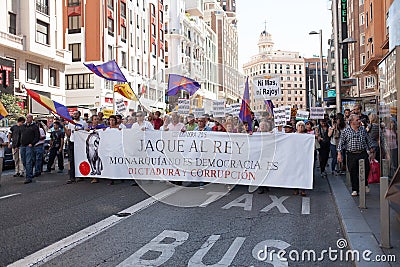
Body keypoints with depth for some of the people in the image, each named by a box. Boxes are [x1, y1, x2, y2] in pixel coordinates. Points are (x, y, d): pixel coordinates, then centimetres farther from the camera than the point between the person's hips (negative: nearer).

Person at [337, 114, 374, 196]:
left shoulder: (363, 129, 7)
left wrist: (371, 149, 17)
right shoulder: (345, 131, 0)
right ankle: (355, 190, 15)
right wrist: (339, 153, -5)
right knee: (353, 173, 3)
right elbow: (341, 143, 1)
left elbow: (368, 140, 18)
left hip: (363, 154, 2)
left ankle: (365, 184, 30)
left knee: (366, 170, 1)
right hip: (351, 155, -2)